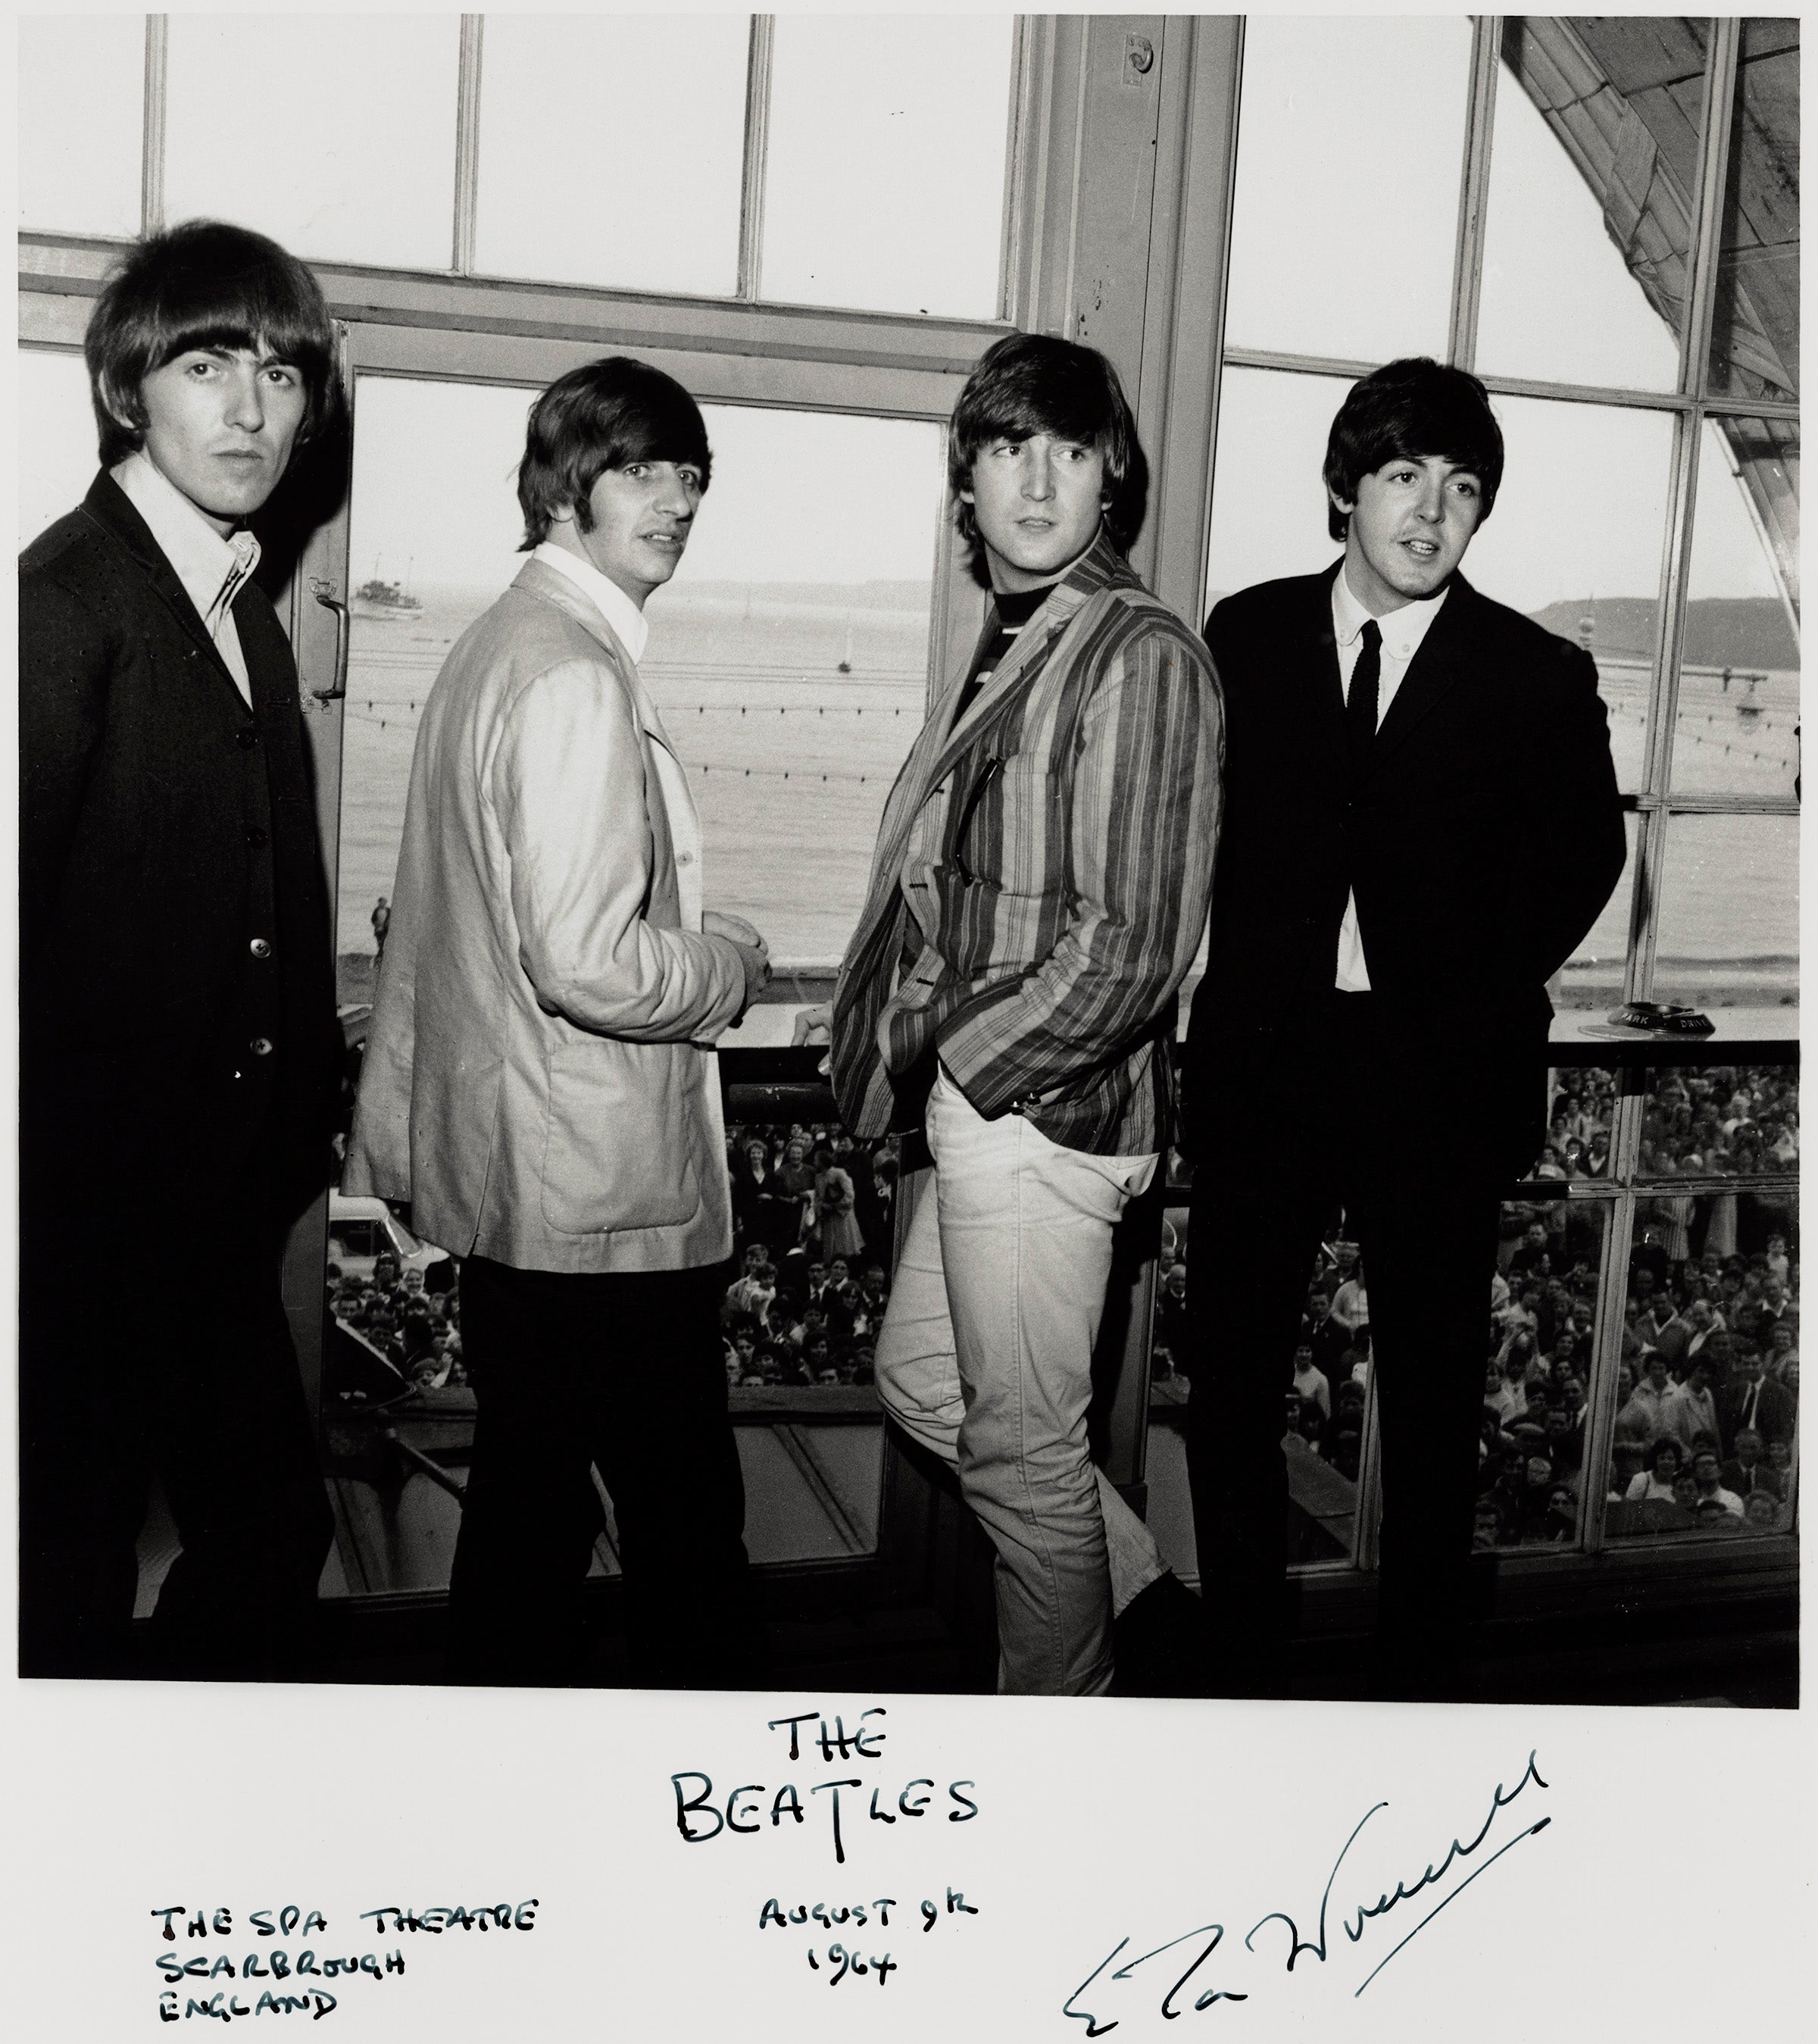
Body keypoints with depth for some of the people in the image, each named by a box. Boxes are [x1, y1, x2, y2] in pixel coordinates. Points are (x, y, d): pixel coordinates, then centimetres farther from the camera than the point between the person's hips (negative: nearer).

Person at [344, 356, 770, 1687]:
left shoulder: (498, 644, 14)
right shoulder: (578, 679, -18)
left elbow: (463, 918, 19)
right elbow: (588, 961, -25)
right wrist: (737, 963, -8)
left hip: (507, 1177, 10)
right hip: (610, 1193, -10)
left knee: (529, 1496, 18)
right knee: (685, 1521, 1)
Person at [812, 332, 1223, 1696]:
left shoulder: (1142, 656, -18)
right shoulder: (1007, 648, 9)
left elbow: (1131, 950, -22)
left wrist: (950, 1061, -13)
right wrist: (893, 1035, 2)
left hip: (1045, 1111, -10)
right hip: (979, 1102, 10)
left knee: (1023, 1449, 7)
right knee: (919, 1381, 23)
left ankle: (1061, 1706, 29)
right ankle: (1146, 1596, 37)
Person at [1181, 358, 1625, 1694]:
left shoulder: (1538, 677, 0)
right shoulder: (1247, 636, 5)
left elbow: (1582, 856, 9)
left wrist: (1470, 1002, 1)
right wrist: (1260, 979, -2)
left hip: (1442, 1072, -1)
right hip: (1262, 1054, 2)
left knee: (1433, 1392, 8)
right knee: (1232, 1372, 8)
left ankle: (1420, 1667, 22)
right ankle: (1238, 1634, 24)